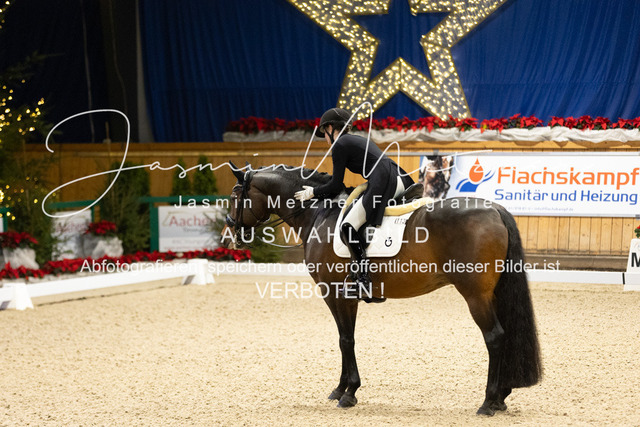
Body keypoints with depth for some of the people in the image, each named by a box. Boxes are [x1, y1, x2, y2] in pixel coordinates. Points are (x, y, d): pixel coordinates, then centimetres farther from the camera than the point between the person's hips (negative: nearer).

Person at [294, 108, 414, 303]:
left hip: (383, 182, -10)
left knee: (349, 227, -12)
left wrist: (313, 192, 18)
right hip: (400, 179, 10)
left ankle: (364, 280, -19)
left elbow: (336, 186, 2)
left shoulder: (340, 145, 4)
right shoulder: (359, 140, 29)